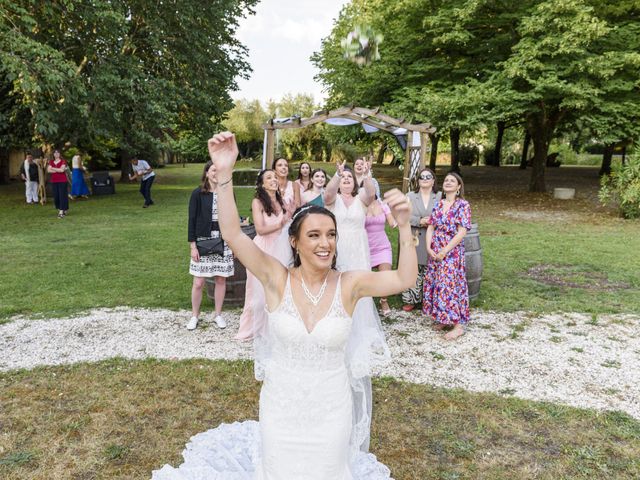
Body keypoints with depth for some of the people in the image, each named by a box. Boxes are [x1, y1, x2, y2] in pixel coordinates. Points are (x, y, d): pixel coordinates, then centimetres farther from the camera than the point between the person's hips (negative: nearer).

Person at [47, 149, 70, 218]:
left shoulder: (63, 161, 0)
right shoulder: (51, 162, 12)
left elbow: (62, 170, -15)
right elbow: (49, 170, -3)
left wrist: (53, 168, -4)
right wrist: (58, 170, -10)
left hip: (62, 181, -4)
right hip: (54, 181, 4)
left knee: (62, 195, -8)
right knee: (56, 196, 3)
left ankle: (62, 211, -10)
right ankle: (59, 209, 17)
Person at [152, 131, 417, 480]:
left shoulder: (349, 284, -12)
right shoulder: (277, 279, -15)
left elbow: (404, 280, -18)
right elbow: (232, 235, -25)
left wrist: (403, 226, -31)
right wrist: (224, 173, -36)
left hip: (331, 412, 1)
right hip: (280, 409, 0)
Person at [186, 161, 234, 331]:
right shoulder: (198, 194, -3)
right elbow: (192, 220, -3)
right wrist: (193, 246, -7)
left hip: (223, 242, 2)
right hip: (203, 242, -2)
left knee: (221, 279, 8)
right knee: (198, 282, 1)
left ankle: (218, 315, 25)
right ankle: (195, 315, 21)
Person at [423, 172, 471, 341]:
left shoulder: (462, 205, -9)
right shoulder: (438, 204, 10)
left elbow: (462, 232, -15)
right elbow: (430, 227, 9)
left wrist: (444, 251, -16)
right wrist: (429, 248, -5)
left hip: (452, 252, -6)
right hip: (435, 252, 6)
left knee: (451, 286, -7)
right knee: (436, 285, 10)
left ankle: (458, 325, 2)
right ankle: (443, 319, 23)